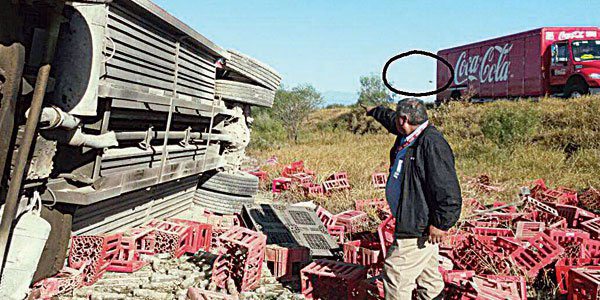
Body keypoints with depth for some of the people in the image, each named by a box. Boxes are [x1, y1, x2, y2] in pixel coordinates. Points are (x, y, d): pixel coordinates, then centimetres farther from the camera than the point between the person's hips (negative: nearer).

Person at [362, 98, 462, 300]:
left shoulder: (432, 143, -24)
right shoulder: (409, 137, 7)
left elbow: (447, 188, -26)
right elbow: (389, 118, 31)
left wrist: (441, 223, -22)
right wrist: (373, 111, 48)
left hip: (419, 227, -10)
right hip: (411, 221, 10)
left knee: (396, 274, -6)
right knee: (427, 277, 18)